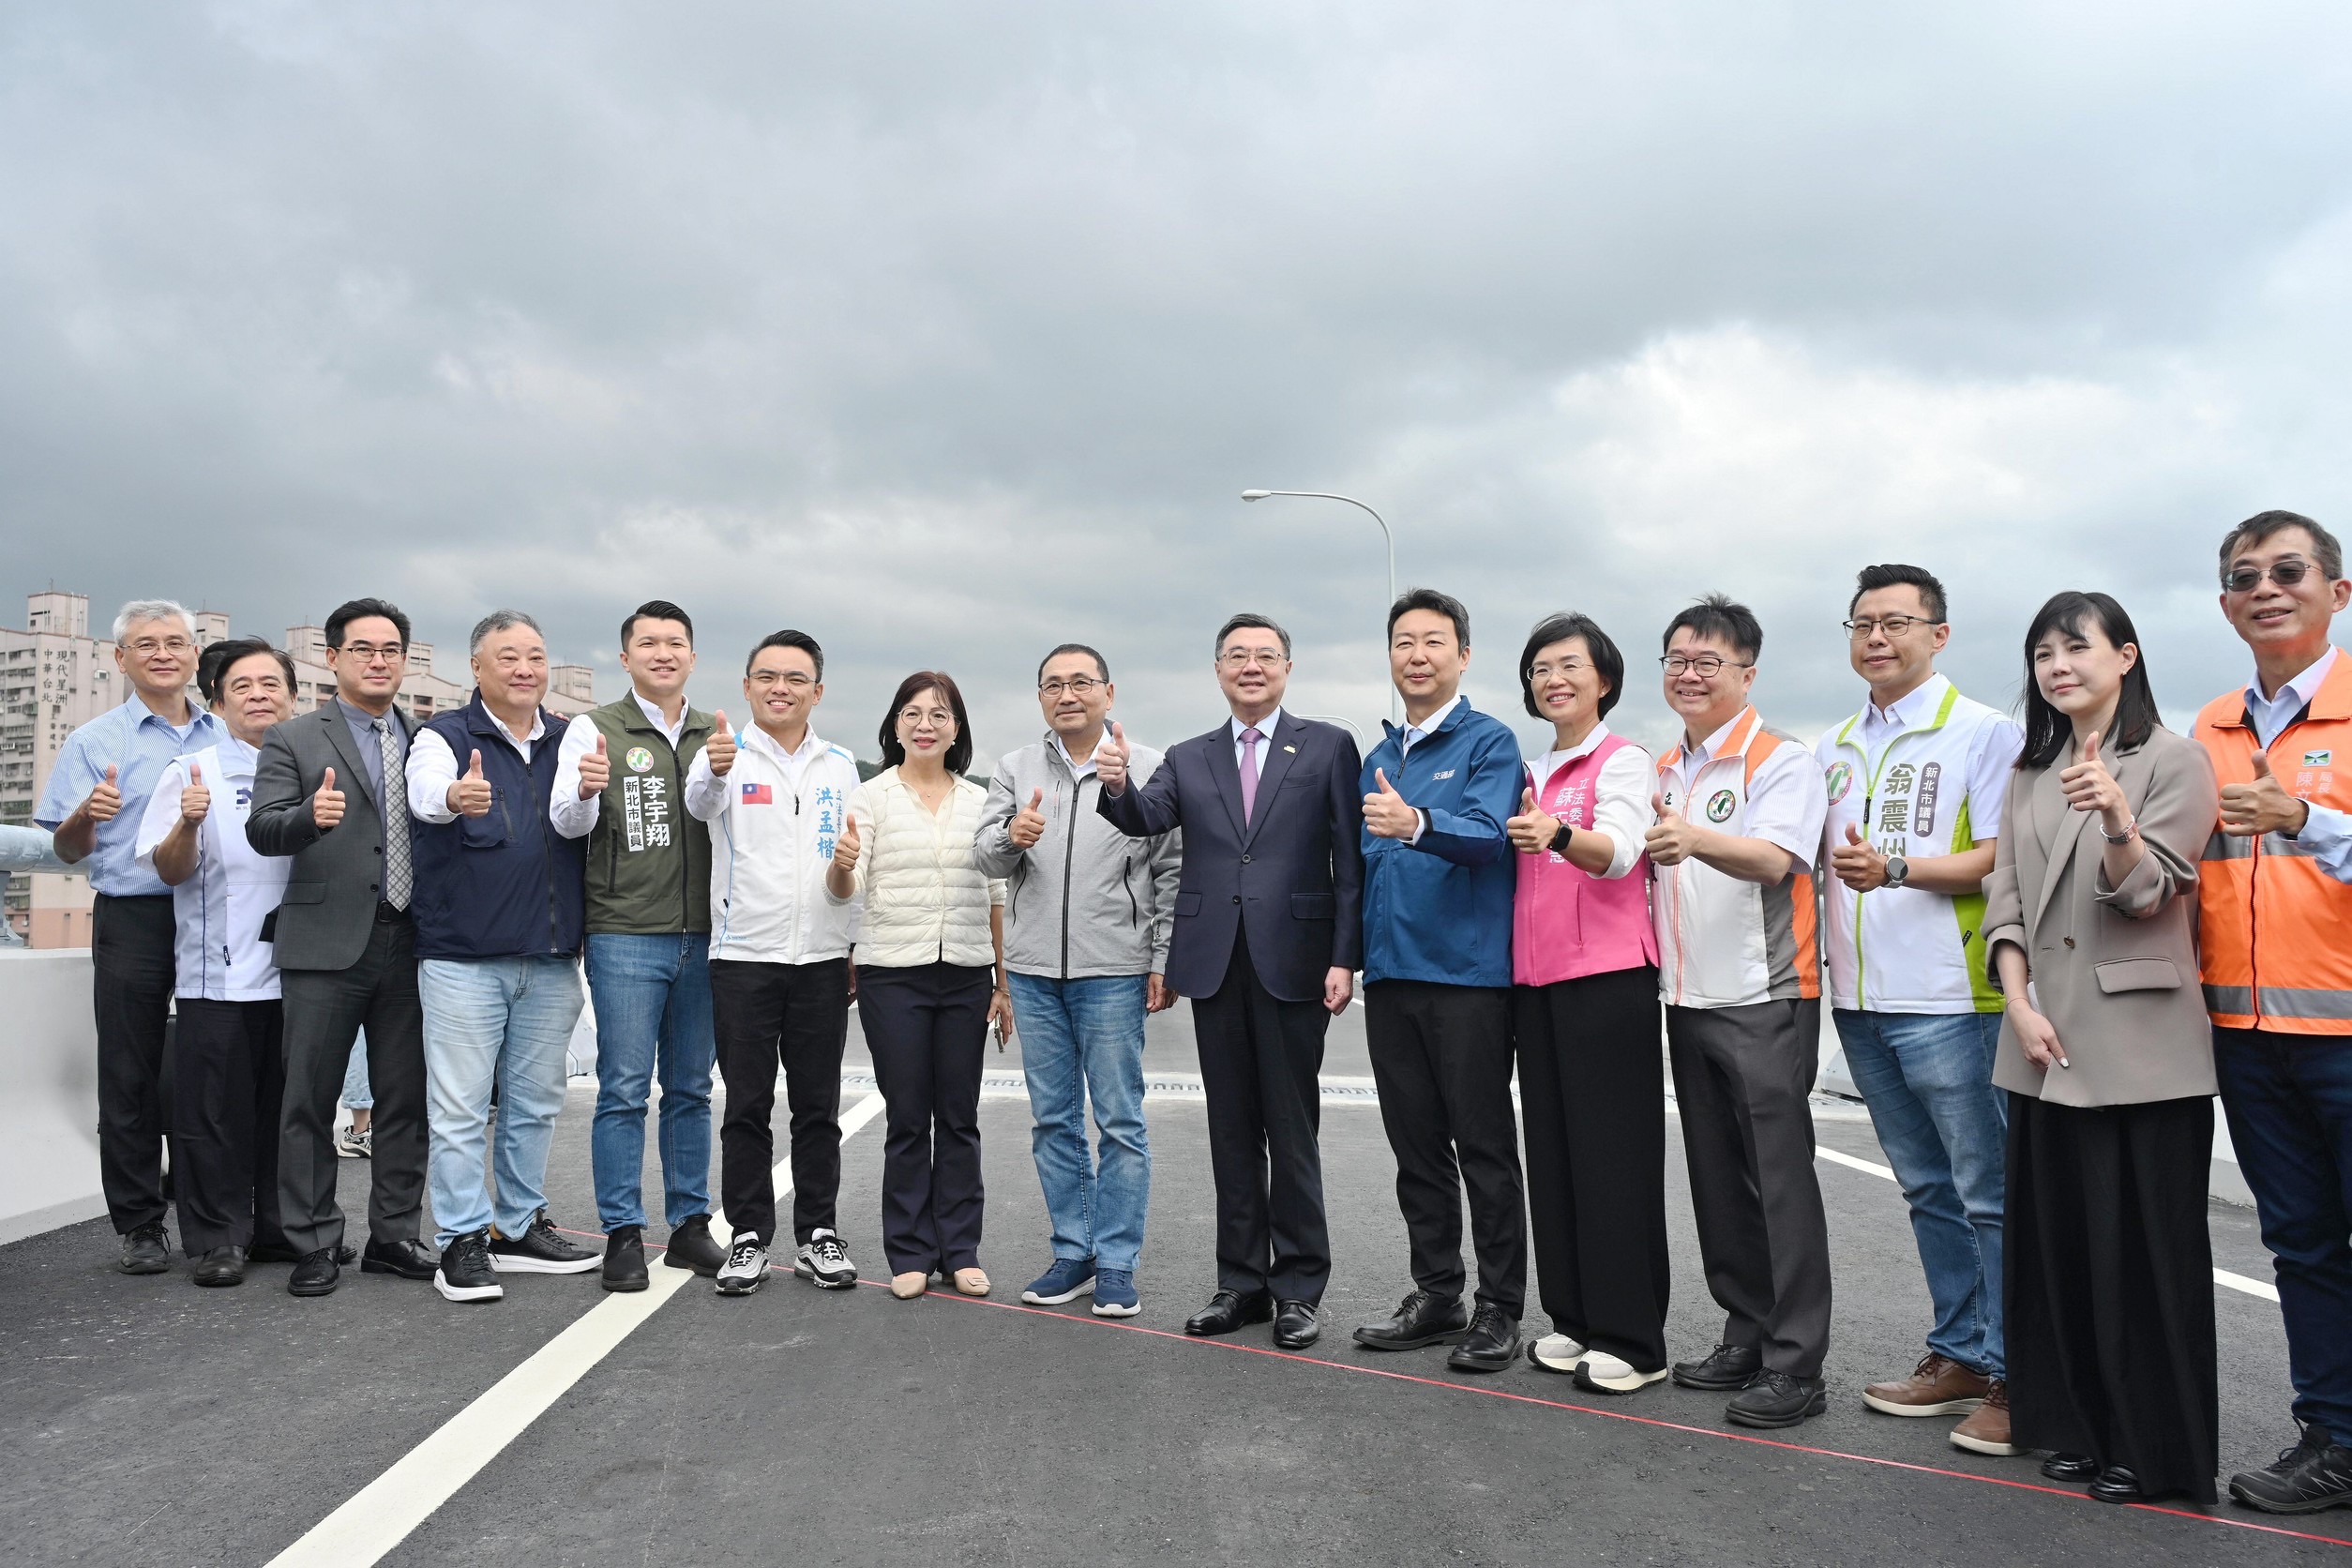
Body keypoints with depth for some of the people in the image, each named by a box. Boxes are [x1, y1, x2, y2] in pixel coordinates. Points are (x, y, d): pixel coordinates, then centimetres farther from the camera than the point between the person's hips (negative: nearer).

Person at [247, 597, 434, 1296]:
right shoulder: (292, 739, 3)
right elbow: (262, 830, -8)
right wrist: (311, 814, -27)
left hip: (409, 943, 3)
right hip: (326, 945, -3)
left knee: (405, 1100, 8)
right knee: (311, 1100, 3)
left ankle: (394, 1235, 19)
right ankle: (314, 1244, 14)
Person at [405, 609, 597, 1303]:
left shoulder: (570, 742, 11)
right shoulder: (446, 737, -3)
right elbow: (424, 790, -24)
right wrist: (455, 797, -49)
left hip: (550, 959, 5)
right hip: (464, 958, -5)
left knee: (535, 1104, 13)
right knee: (462, 1107, -2)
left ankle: (521, 1227, 26)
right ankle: (463, 1241, 8)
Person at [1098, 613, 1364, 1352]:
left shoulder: (1328, 747, 3)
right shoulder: (1188, 758, 12)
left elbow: (1350, 860, -1)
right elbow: (1145, 819, -4)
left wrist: (1345, 957, -9)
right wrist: (1116, 786, -26)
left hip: (1293, 963, -3)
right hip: (1214, 963, 3)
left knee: (1292, 1131, 4)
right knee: (1232, 1132, 11)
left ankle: (1299, 1287, 16)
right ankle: (1241, 1282, 21)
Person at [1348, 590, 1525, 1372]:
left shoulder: (1489, 742, -4)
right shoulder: (1376, 761, 16)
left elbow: (1489, 837, -21)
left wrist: (1417, 824, -39)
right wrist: (1350, 955, 12)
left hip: (1467, 973, -6)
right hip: (1390, 975, 7)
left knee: (1484, 1146, 1)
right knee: (1416, 1146, 12)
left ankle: (1500, 1309, 12)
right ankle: (1435, 1294, 24)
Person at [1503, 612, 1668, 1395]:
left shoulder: (1624, 761, -5)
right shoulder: (1533, 775, 16)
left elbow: (1619, 852, -25)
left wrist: (1556, 836, -43)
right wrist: (1516, 835, 4)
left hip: (1607, 977, -7)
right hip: (1536, 978, 7)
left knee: (1613, 1154, -4)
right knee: (1552, 1151, 10)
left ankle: (1632, 1337, 4)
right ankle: (1573, 1318, 20)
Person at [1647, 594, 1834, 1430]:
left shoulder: (1781, 760, -8)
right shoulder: (1666, 769, 14)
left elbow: (1774, 858, -26)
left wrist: (1695, 839, -42)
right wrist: (1648, 843, 4)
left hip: (1764, 1000, -7)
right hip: (1689, 999, 8)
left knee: (1780, 1178, -5)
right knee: (1717, 1179, 13)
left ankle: (1796, 1365, 2)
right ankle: (1746, 1336, 25)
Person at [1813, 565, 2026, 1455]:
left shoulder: (1983, 733, -4)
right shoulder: (1833, 749, 15)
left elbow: (2002, 859, -12)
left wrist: (1896, 867, -24)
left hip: (1948, 1002, -6)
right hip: (1861, 1001, 7)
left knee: (1987, 1194, -1)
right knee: (1927, 1189, 15)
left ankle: (2014, 1374, 9)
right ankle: (1960, 1355, 27)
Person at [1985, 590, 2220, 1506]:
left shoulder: (2175, 761, -3)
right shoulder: (2030, 774, 14)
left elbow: (2146, 893, -12)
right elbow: (2004, 896, 9)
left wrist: (2117, 823, -32)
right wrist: (2020, 1004, -4)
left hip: (2141, 1048, -5)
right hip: (2046, 1043, 5)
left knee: (2143, 1245, 0)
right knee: (2057, 1238, 10)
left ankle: (2152, 1448, 13)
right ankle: (2077, 1425, 23)